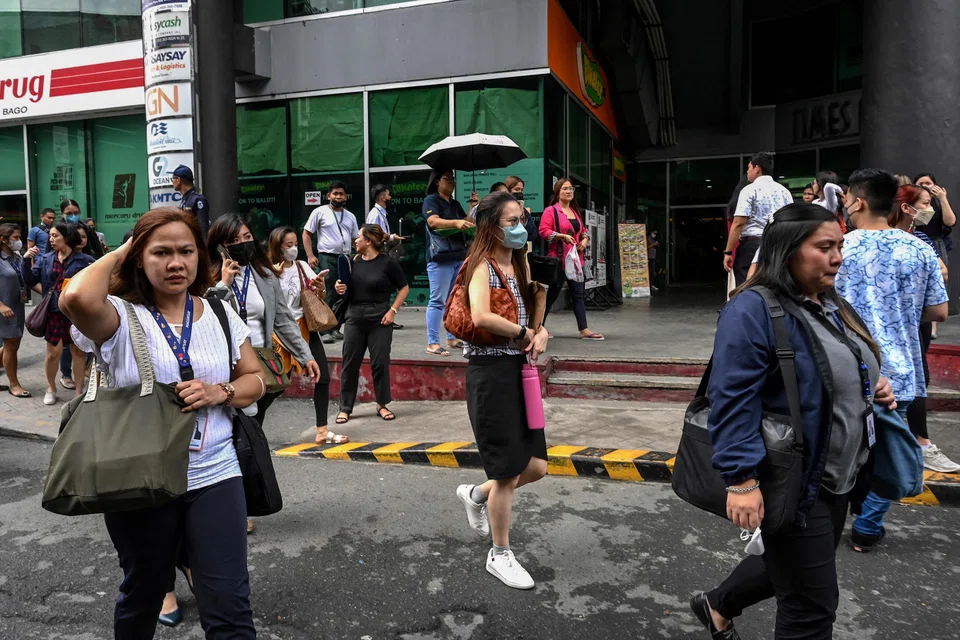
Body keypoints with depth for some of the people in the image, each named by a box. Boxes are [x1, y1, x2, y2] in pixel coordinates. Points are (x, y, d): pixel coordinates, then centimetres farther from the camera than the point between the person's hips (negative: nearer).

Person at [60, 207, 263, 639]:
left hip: (215, 477, 2)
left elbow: (255, 379, 9)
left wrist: (220, 392, -13)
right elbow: (77, 299, -32)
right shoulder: (121, 317, -8)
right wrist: (117, 254, -13)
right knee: (142, 596, 23)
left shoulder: (220, 314, 3)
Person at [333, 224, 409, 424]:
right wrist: (340, 288, -6)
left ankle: (382, 404, 19)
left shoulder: (387, 262, -6)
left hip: (379, 319, -3)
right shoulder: (354, 261, 6)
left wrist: (393, 310, -7)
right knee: (350, 363, 5)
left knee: (380, 362, 1)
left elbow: (404, 288, 0)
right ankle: (345, 407, 15)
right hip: (355, 317, 4)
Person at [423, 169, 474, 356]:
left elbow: (468, 223, 18)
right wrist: (456, 222, -33)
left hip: (459, 257, 8)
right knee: (438, 301, -8)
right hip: (440, 258, -8)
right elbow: (433, 221, -21)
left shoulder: (455, 204, 20)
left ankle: (452, 338, 22)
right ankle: (432, 343, -6)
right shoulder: (431, 200, -3)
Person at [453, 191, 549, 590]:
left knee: (536, 466, 9)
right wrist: (524, 334, -16)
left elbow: (534, 311, 19)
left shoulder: (519, 264, 13)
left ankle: (477, 495, 37)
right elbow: (480, 317, -29)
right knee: (507, 473, 3)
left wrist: (541, 334, -3)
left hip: (520, 371, 8)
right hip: (491, 373, -8)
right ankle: (500, 555, 24)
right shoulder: (482, 266, -11)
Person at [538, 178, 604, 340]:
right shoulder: (551, 211, -6)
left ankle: (584, 330, 4)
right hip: (558, 259, -6)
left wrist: (585, 238, 6)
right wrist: (563, 236, -23)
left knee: (578, 294, 4)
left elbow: (583, 229, 27)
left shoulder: (576, 211, 17)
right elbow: (543, 231, -15)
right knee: (553, 293, 3)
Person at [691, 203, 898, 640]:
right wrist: (741, 479, -30)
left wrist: (873, 390, 1)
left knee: (790, 568, 26)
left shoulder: (832, 306, 9)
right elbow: (732, 400, -27)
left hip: (838, 479, 9)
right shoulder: (754, 310, -21)